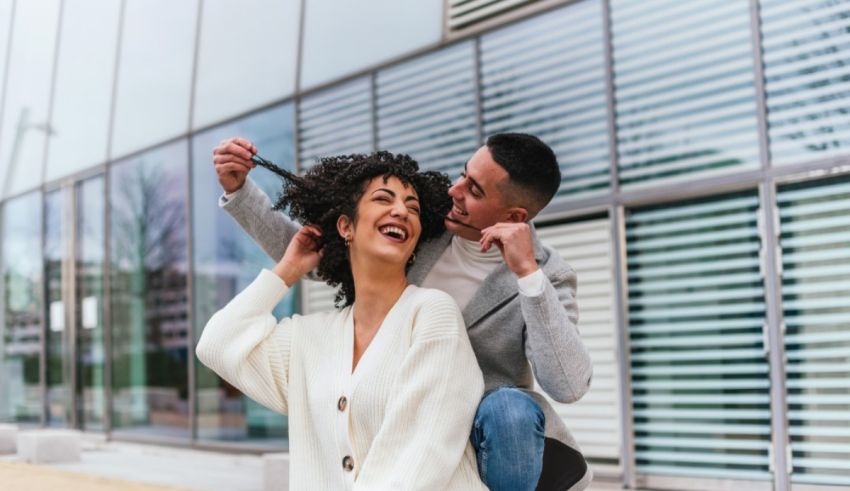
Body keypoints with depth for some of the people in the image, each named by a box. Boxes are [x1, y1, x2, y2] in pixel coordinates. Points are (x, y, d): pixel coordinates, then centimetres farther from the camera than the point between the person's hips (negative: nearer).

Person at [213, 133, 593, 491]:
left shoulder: (546, 274, -13)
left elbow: (569, 386, -28)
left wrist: (528, 273, -33)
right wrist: (238, 189, -8)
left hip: (491, 428, -3)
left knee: (508, 410, -35)